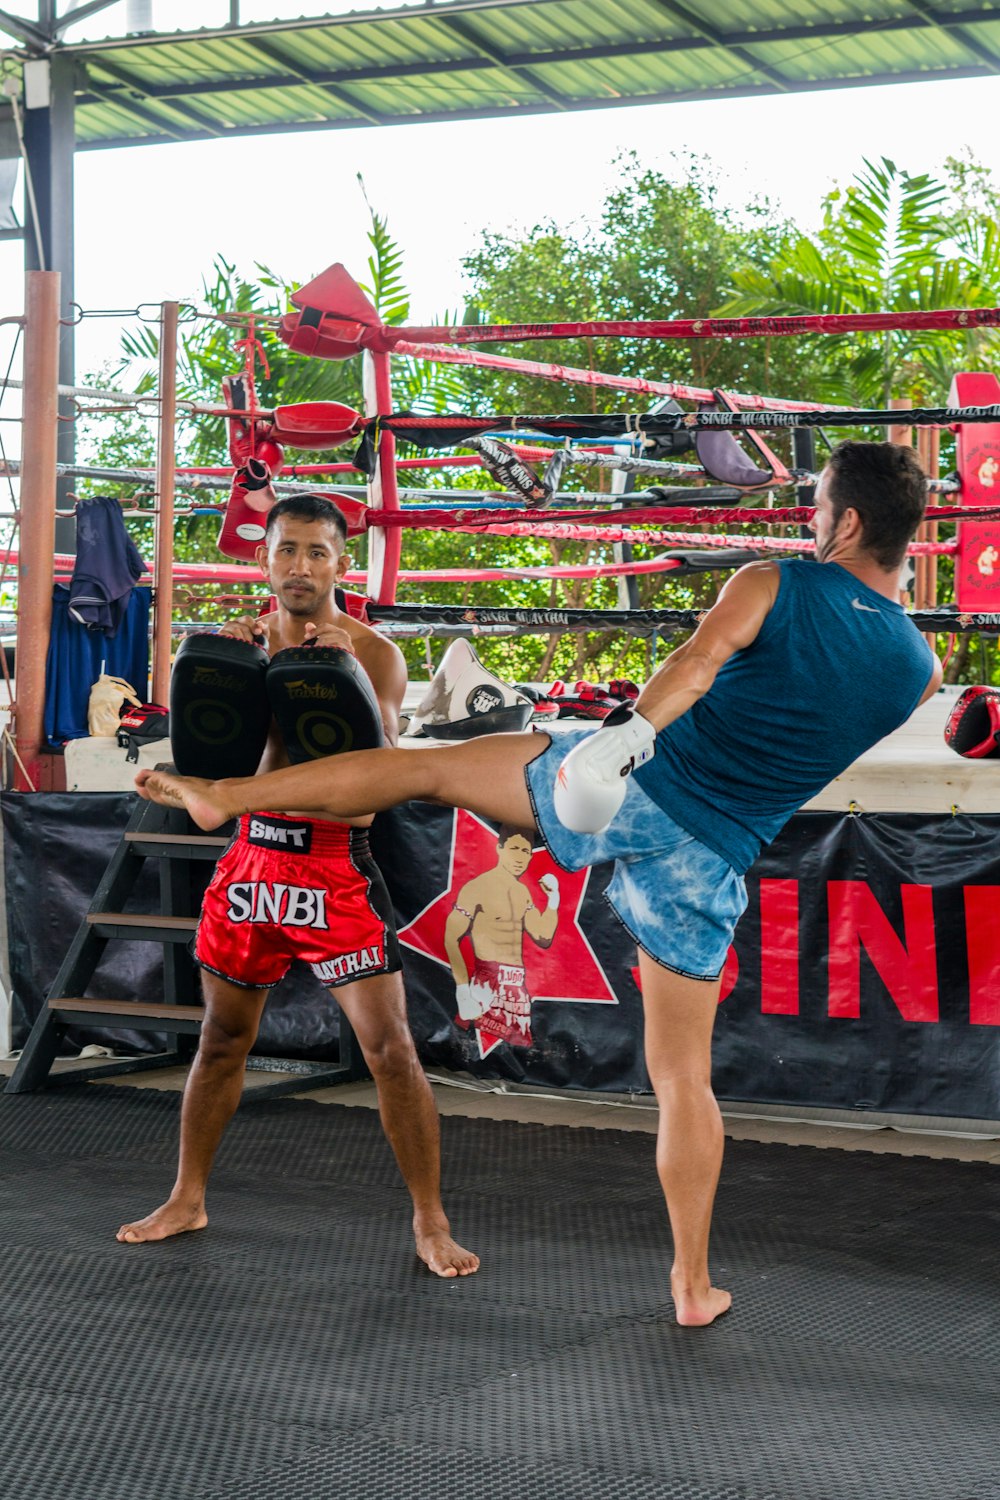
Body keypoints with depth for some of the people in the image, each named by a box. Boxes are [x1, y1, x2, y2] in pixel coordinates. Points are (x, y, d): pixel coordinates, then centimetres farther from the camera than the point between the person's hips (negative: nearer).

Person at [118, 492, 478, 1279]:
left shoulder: (374, 652, -7)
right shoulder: (247, 640, 6)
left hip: (335, 865, -4)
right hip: (253, 852, 4)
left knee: (390, 1047, -7)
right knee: (222, 1038, 15)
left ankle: (431, 1225, 3)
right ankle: (188, 1199, 31)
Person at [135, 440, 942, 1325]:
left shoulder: (773, 587, -4)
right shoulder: (922, 669, 6)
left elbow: (698, 661, -22)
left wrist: (632, 730, -37)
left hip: (634, 788, -3)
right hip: (708, 862, 3)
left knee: (426, 766, 13)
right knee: (684, 1075, 11)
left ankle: (225, 794, 15)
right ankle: (694, 1285, 15)